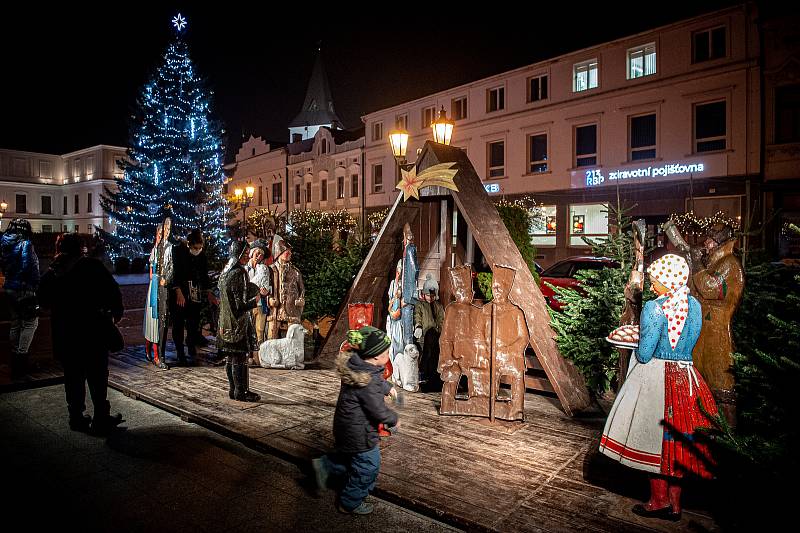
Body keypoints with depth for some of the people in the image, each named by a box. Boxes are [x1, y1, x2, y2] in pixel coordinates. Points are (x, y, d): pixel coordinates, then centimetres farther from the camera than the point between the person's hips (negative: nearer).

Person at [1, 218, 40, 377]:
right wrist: (35, 285, -13)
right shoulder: (25, 244, -14)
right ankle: (22, 356, -5)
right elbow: (30, 267, -20)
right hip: (24, 288, -8)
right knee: (31, 322, -1)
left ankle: (15, 356, 22)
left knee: (15, 323, 16)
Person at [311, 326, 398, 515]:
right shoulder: (368, 383, -34)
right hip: (359, 433, -9)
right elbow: (379, 411, -25)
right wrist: (393, 419, -7)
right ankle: (350, 503, 31)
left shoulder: (358, 365, -6)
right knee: (368, 466, 12)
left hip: (348, 426, 9)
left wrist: (387, 387, 23)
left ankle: (325, 465, 27)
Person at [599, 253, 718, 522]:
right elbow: (689, 343, 14)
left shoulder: (654, 308, -17)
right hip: (687, 378, 6)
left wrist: (638, 349, 5)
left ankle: (659, 501, 18)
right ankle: (675, 504, 24)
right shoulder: (694, 305, 3)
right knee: (677, 441, 13)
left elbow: (645, 354, -17)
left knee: (655, 437, 7)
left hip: (655, 377, -6)